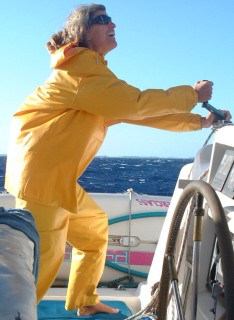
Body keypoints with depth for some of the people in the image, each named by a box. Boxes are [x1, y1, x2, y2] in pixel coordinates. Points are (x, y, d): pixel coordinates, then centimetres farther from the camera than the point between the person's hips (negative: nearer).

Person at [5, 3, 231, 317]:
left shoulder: (94, 71, 19)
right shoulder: (80, 65, -13)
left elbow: (139, 113, 20)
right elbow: (136, 103, -21)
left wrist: (199, 121, 18)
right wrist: (192, 94, -9)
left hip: (58, 176, 10)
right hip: (39, 173, -10)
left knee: (94, 226, 20)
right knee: (46, 256, -11)